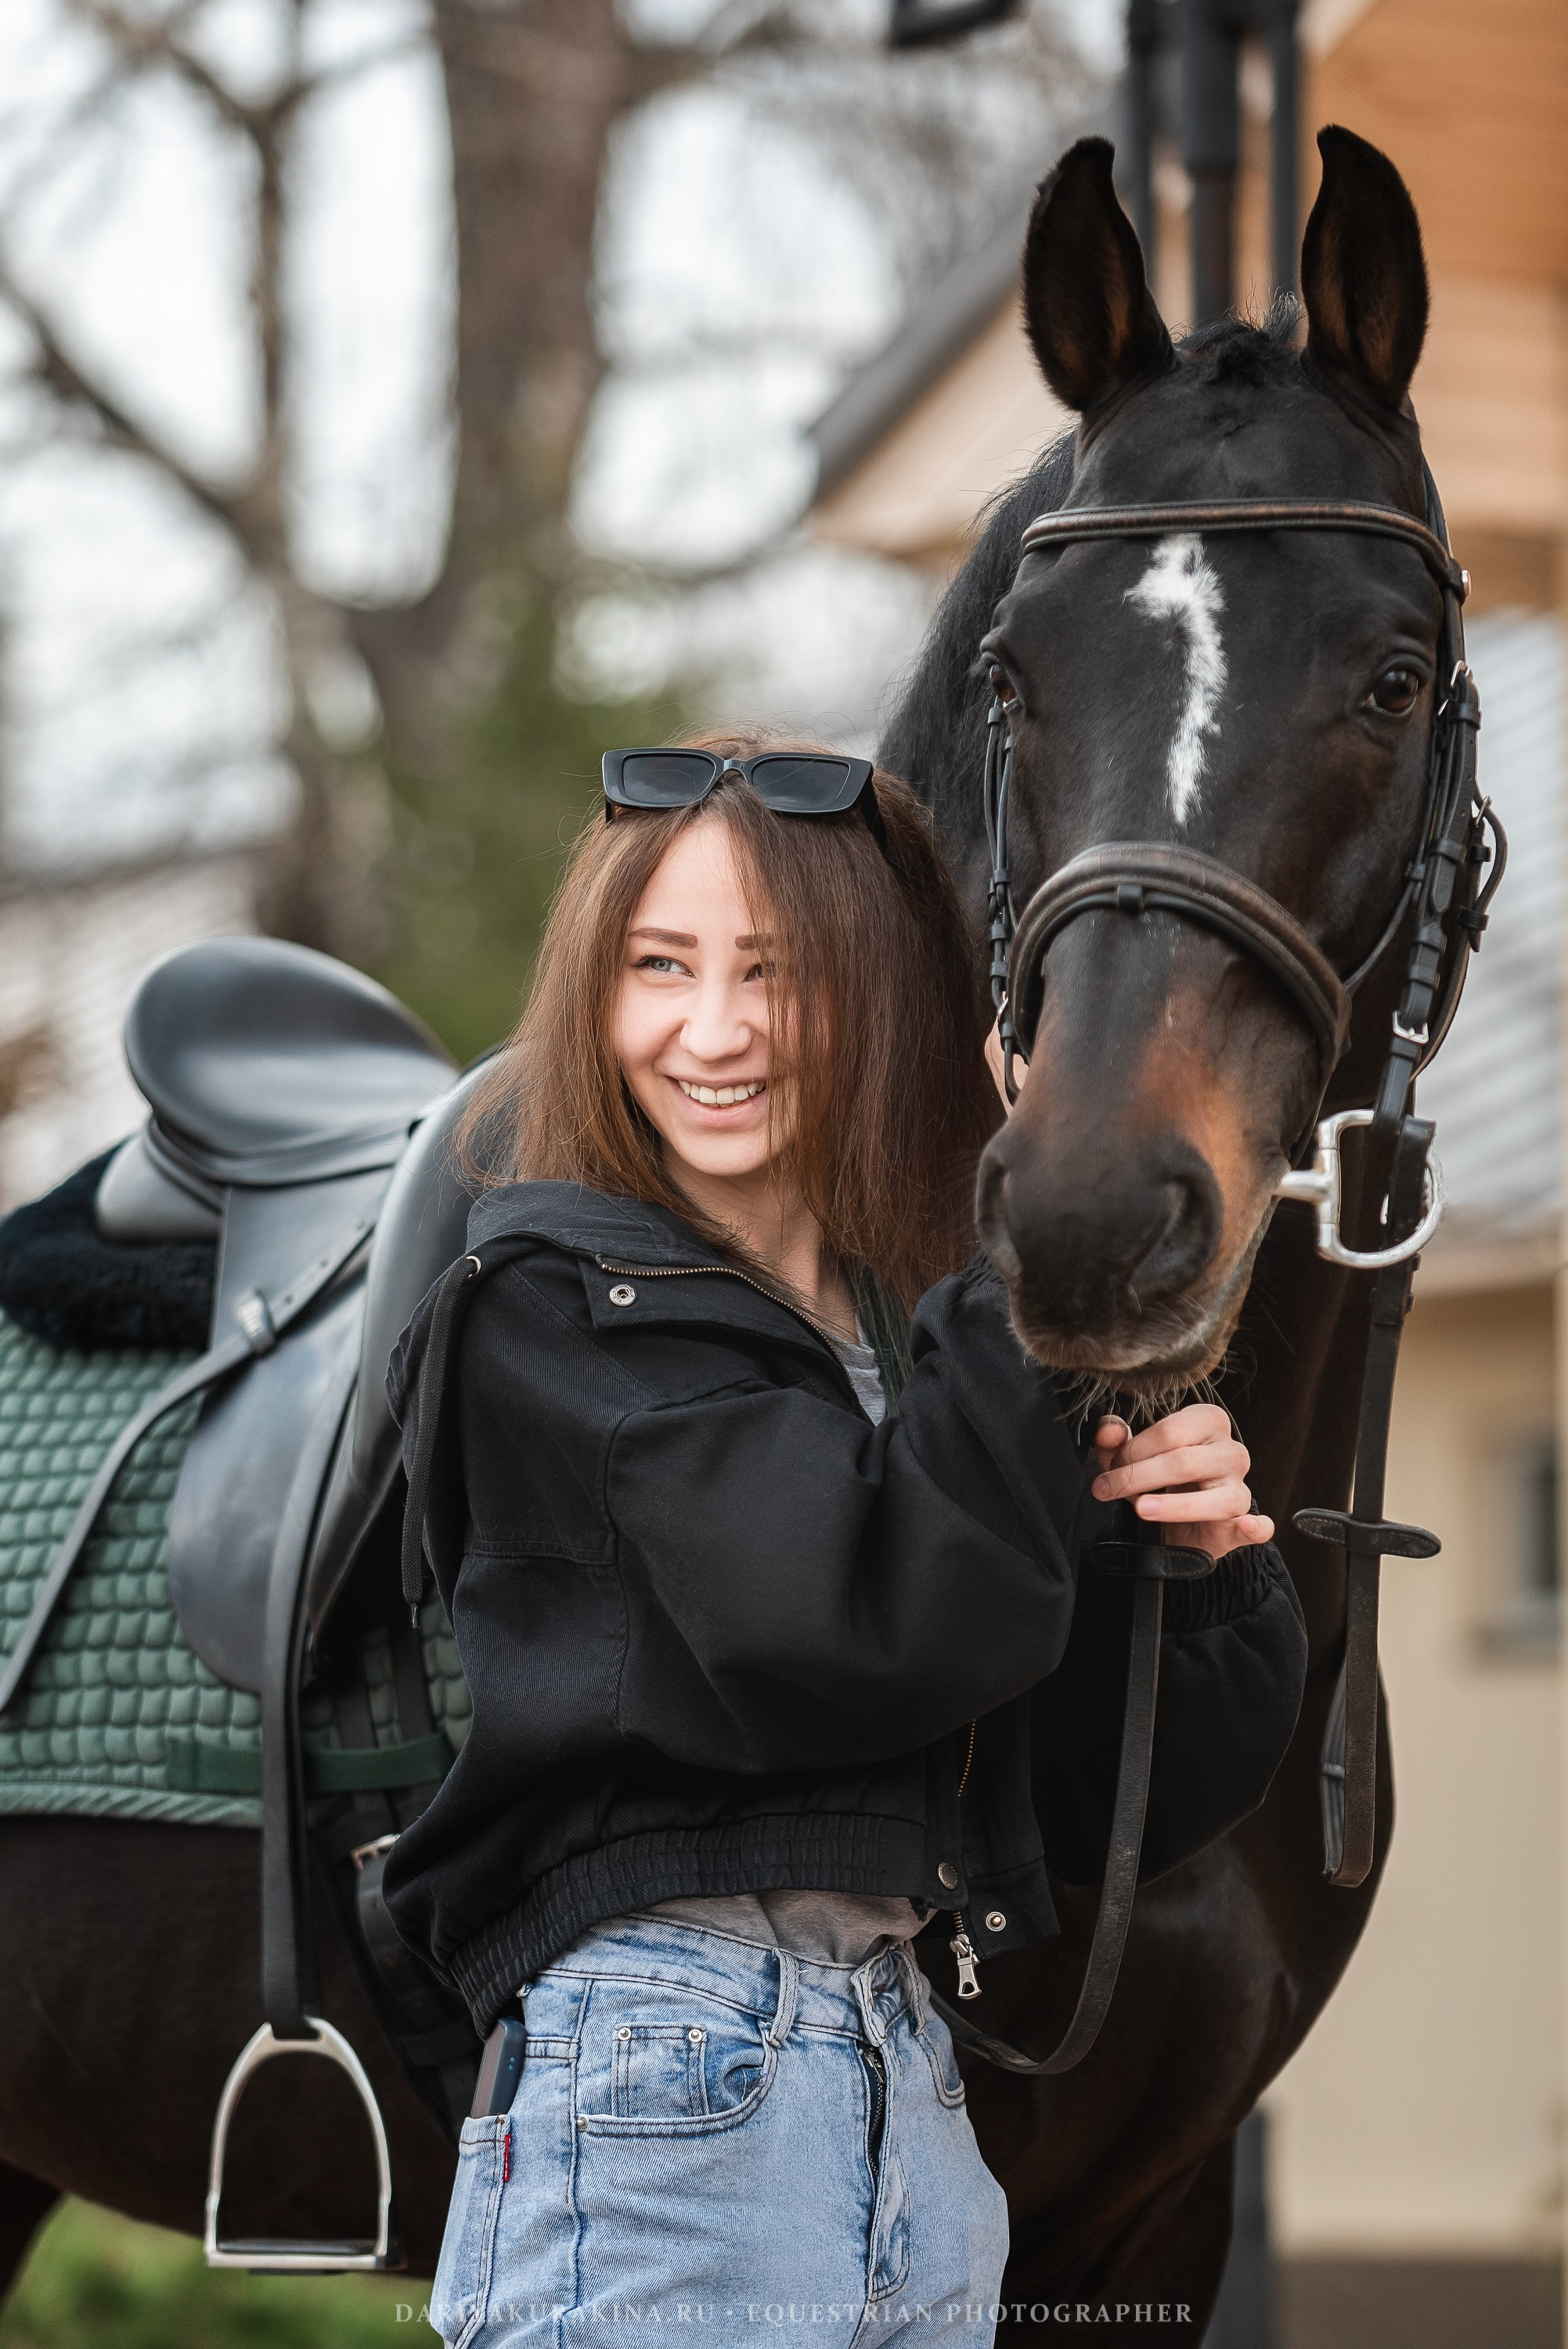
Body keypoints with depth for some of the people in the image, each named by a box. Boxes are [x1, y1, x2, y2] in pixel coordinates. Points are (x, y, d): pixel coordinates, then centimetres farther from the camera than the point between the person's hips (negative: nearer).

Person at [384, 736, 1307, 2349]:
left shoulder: (918, 1323, 14)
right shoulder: (559, 1317, -6)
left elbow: (1111, 1807, 13)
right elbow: (877, 1627, -20)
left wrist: (1208, 1563, -5)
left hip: (915, 2110, 7)